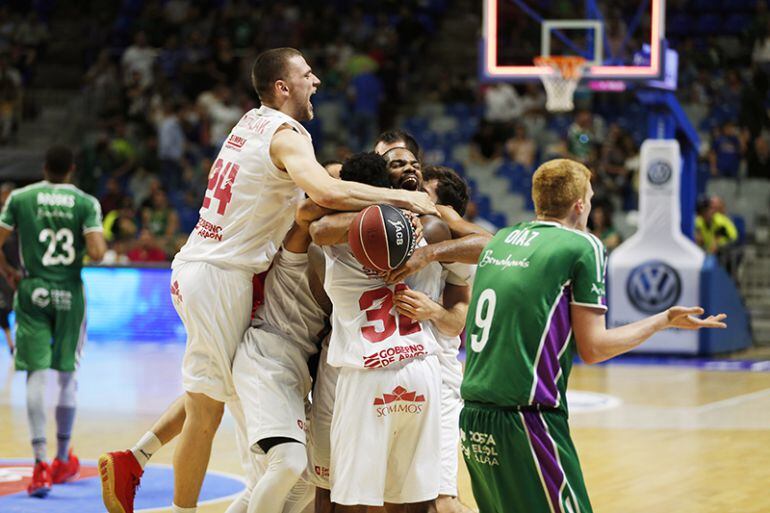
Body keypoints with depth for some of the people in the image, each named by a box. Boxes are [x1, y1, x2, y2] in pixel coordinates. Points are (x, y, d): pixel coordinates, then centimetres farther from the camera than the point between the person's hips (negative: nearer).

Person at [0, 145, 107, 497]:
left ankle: (40, 462, -17)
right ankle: (63, 460, 26)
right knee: (67, 375, 14)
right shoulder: (86, 203, -4)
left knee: (37, 375, -3)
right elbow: (97, 254, -15)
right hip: (70, 294, 0)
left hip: (32, 292, 0)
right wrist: (99, 242, 8)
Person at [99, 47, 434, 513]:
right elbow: (326, 193, -32)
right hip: (223, 277, -9)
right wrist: (400, 197, -21)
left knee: (207, 393, 24)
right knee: (207, 409, 0)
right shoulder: (286, 134, -14)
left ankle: (131, 461, 23)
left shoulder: (252, 123, 14)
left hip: (196, 266, 9)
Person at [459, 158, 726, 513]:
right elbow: (592, 348, -4)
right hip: (526, 421, -7)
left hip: (473, 418, 7)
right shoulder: (583, 246, -3)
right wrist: (665, 320, 7)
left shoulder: (499, 241, 15)